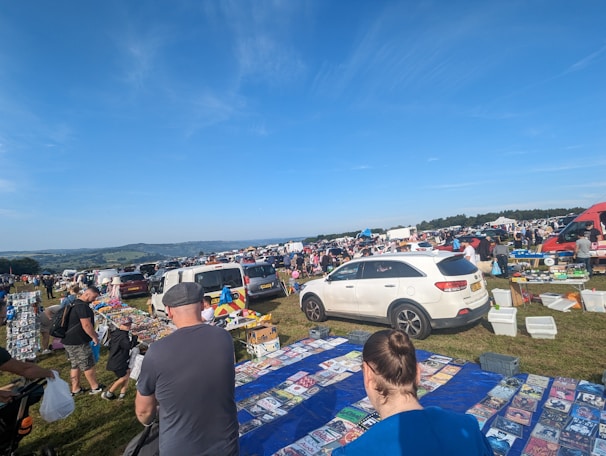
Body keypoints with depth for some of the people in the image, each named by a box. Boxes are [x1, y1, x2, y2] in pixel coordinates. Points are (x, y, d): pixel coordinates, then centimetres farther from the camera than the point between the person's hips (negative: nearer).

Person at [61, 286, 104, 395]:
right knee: (88, 365, 4)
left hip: (69, 340, 10)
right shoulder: (82, 306, -23)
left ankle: (75, 389, 28)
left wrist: (93, 333, 23)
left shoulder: (76, 303, 12)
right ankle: (95, 387, 16)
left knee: (75, 365, 18)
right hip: (77, 342, -10)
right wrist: (94, 337, -11)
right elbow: (86, 325, -24)